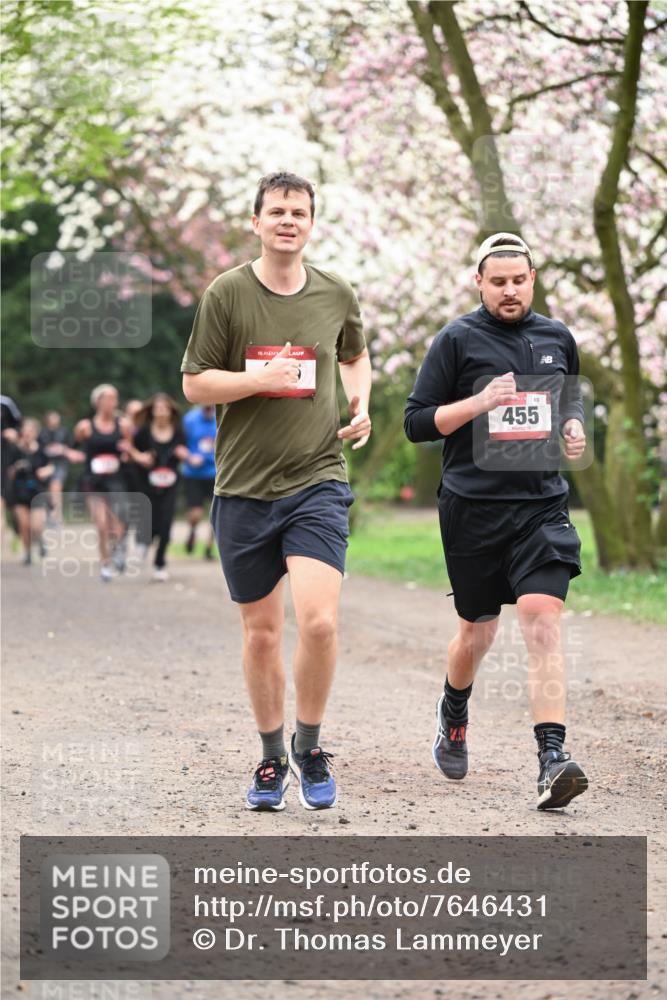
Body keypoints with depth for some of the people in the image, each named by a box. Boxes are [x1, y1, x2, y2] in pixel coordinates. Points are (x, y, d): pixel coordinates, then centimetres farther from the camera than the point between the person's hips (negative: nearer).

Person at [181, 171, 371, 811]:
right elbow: (194, 384, 0)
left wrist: (361, 406, 8)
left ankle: (310, 748, 6)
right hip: (243, 488, 0)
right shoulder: (226, 293, -2)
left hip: (317, 481, 0)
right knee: (261, 632, 8)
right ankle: (271, 758, 26)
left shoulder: (336, 295, 6)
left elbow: (356, 357, 27)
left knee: (319, 619, -16)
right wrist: (261, 379, -15)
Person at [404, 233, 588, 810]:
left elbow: (574, 401, 28)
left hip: (542, 503, 2)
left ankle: (553, 758, -21)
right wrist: (479, 403, -16)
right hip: (472, 507, -1)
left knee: (543, 623, -15)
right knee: (477, 629, 11)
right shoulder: (457, 340, -1)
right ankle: (454, 716, 43)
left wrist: (575, 428, 5)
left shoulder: (558, 339, 11)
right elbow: (417, 422, -2)